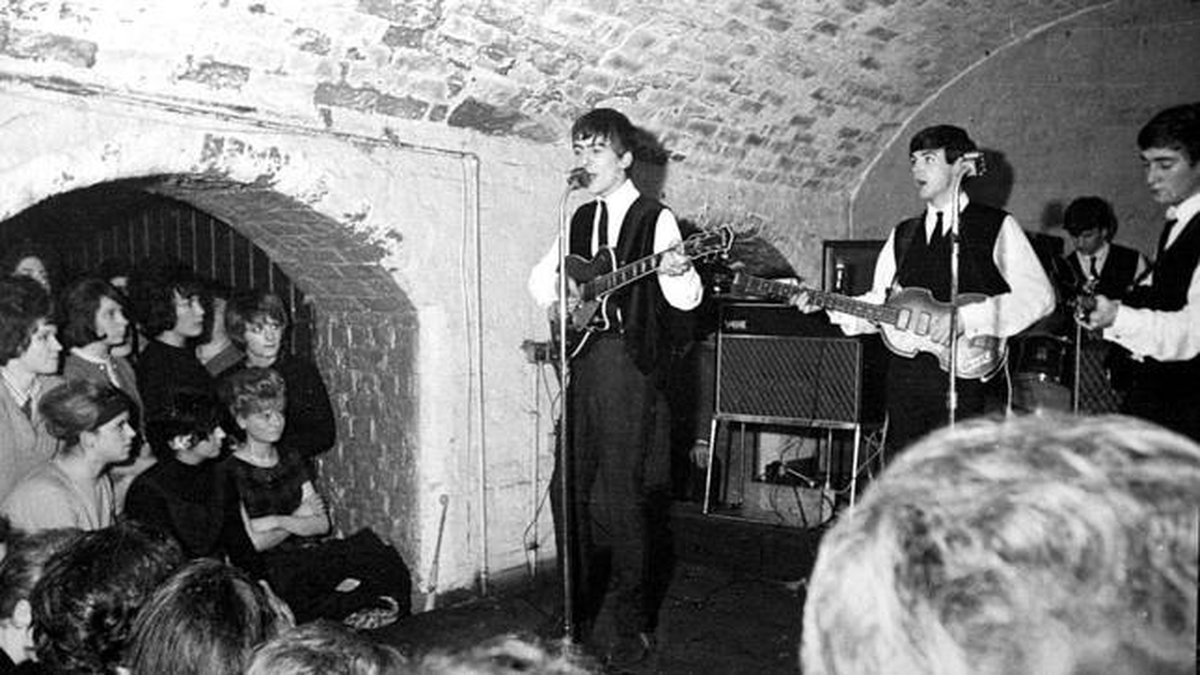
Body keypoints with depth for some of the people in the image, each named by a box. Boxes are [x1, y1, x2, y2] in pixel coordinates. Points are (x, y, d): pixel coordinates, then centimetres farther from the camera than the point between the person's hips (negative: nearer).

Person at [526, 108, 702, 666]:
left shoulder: (655, 218, -3)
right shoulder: (581, 219, 16)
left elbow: (686, 299, -12)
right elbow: (542, 276, 25)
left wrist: (677, 273, -34)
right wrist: (557, 301, 4)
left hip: (631, 367, -6)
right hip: (583, 361, 6)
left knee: (624, 497, -5)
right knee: (570, 489, 9)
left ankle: (634, 627, 8)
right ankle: (576, 612, 24)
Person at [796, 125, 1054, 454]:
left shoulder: (997, 227, 3)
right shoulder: (902, 235, 18)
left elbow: (1039, 295, -7)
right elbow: (879, 305, 15)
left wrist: (966, 318, -16)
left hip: (965, 373, -4)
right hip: (905, 378, 5)